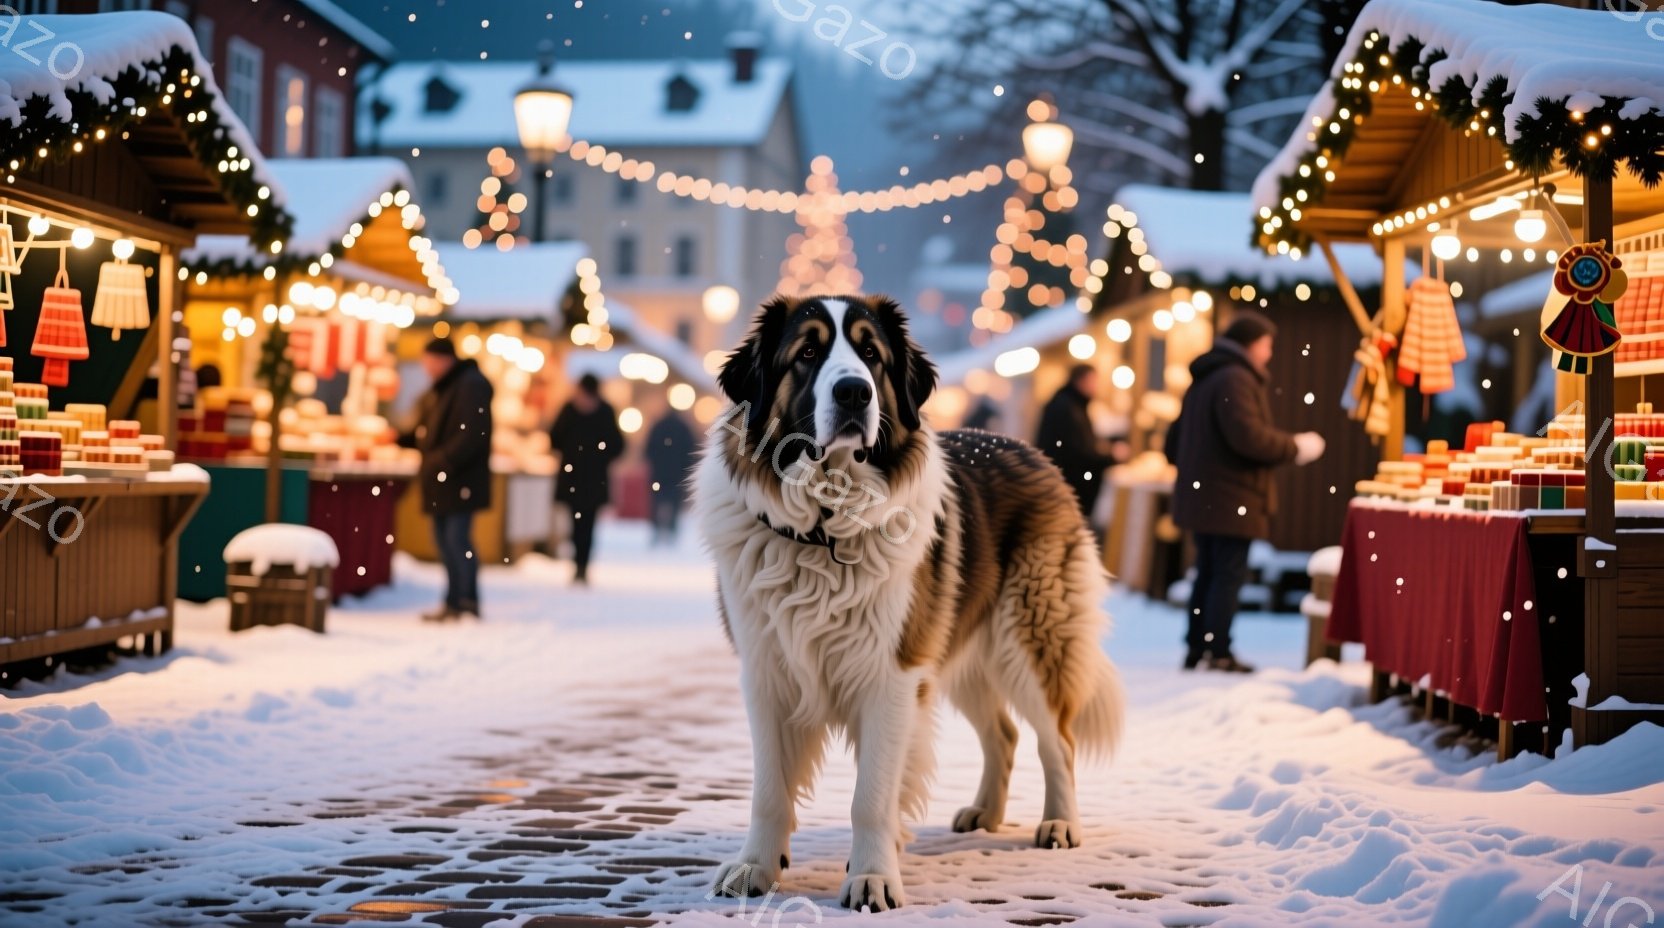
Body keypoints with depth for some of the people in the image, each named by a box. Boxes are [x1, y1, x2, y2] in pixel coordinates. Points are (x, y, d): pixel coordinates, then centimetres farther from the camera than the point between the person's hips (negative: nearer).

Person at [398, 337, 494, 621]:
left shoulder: (471, 385, -13)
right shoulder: (441, 389, 18)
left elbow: (474, 433, -21)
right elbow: (430, 433, 23)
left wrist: (445, 459, -24)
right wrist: (401, 439, 9)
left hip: (461, 479, -10)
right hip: (440, 480, 10)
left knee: (458, 538, -10)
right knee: (445, 540, 11)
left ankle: (468, 602, -3)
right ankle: (454, 601, 17)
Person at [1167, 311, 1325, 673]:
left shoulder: (1204, 379, 18)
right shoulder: (1236, 378, -14)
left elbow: (1175, 443, 22)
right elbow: (1248, 436, -24)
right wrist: (1295, 447, -13)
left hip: (1203, 496, 10)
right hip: (1231, 498, -10)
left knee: (1209, 573, 14)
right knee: (1230, 574, -6)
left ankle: (1196, 649, 16)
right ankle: (1218, 652, -6)